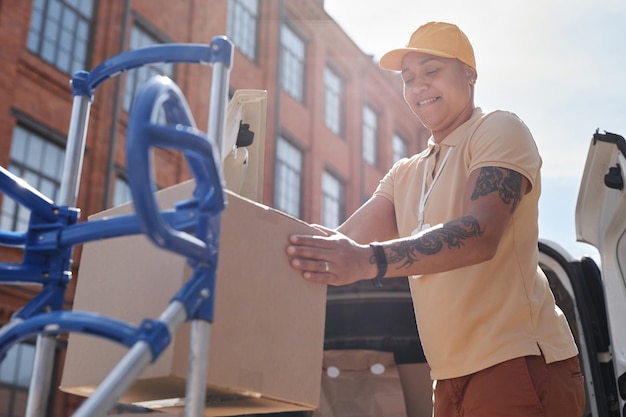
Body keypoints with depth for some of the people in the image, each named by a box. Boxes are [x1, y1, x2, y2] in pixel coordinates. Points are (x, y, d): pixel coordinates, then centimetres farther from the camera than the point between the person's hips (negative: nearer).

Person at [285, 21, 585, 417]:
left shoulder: (499, 129, -5)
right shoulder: (404, 174, 17)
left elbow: (481, 234, -22)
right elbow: (345, 239, 6)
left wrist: (369, 260, -35)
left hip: (520, 362, -7)